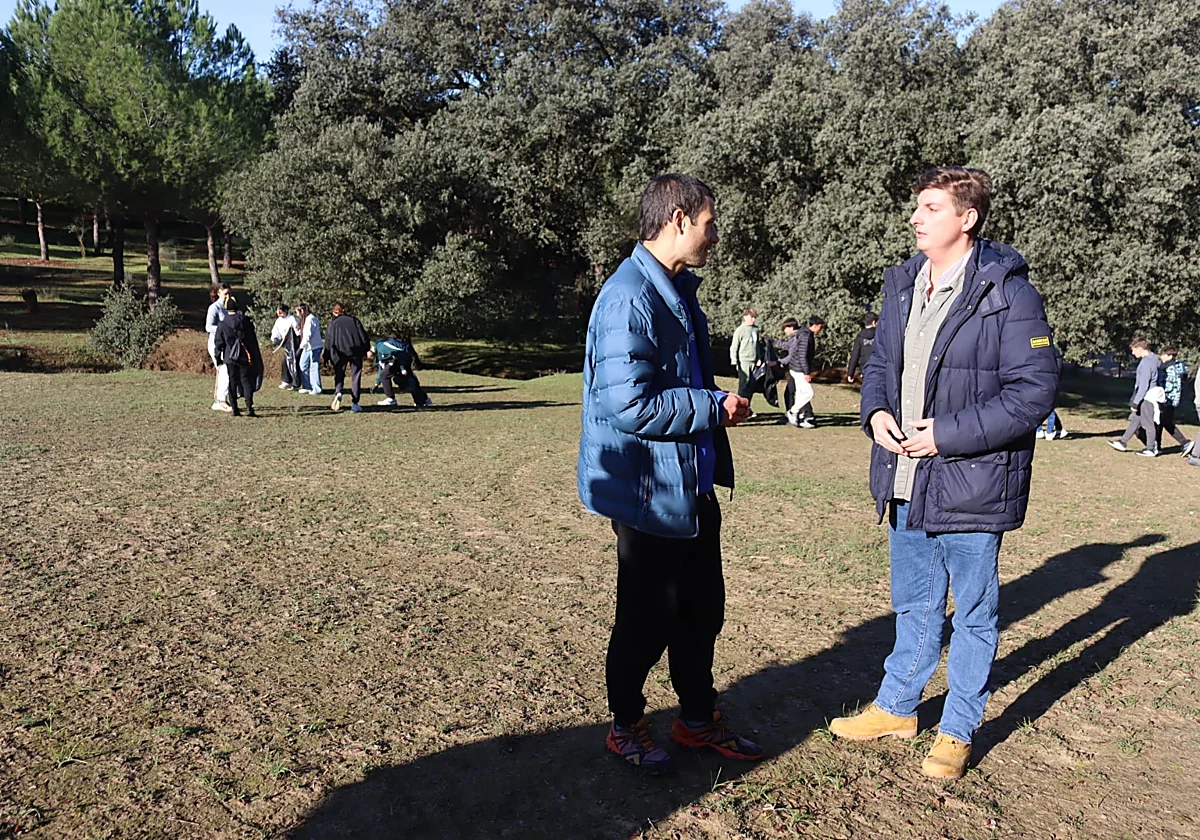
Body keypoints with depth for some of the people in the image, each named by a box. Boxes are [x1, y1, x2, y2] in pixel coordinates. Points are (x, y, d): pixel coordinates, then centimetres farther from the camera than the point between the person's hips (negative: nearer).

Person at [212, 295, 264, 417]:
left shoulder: (222, 325, -3)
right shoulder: (245, 320, -3)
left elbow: (219, 343, 0)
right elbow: (253, 338, 6)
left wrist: (219, 357, 8)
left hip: (229, 357, 1)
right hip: (244, 357, -1)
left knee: (232, 382, 7)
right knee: (246, 380, 1)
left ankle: (234, 409, 6)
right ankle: (249, 408, -10)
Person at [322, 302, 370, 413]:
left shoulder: (332, 324, 10)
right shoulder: (354, 320, 13)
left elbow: (328, 341, 5)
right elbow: (363, 335, 6)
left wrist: (327, 357, 7)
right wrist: (366, 350, 9)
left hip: (340, 352, 0)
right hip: (356, 351, 0)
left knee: (339, 374, 13)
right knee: (355, 376, 7)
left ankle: (338, 393, -18)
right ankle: (355, 404, 3)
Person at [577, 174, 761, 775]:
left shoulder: (678, 290, 12)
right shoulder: (629, 298, -21)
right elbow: (627, 405, -28)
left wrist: (726, 398, 5)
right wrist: (714, 408, -18)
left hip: (693, 486, 10)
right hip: (649, 492, -10)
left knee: (702, 608, 20)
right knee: (647, 618, 8)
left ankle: (698, 718, 39)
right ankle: (626, 725, 31)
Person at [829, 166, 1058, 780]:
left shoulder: (1007, 291, -14)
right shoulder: (903, 285, 7)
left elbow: (1035, 389, -17)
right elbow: (879, 362, 17)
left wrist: (947, 433, -20)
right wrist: (877, 414, -4)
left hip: (971, 483, -6)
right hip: (905, 481, 6)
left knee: (974, 612, 12)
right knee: (913, 604, 22)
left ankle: (958, 729, 30)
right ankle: (896, 707, 39)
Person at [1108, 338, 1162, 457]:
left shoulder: (1146, 363, -21)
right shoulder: (1154, 358, 9)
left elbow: (1143, 385, -22)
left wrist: (1135, 402, -18)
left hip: (1146, 398, -10)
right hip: (1147, 397, 10)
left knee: (1148, 423, 1)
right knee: (1135, 419, 14)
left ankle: (1151, 449, 11)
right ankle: (1122, 442, 21)